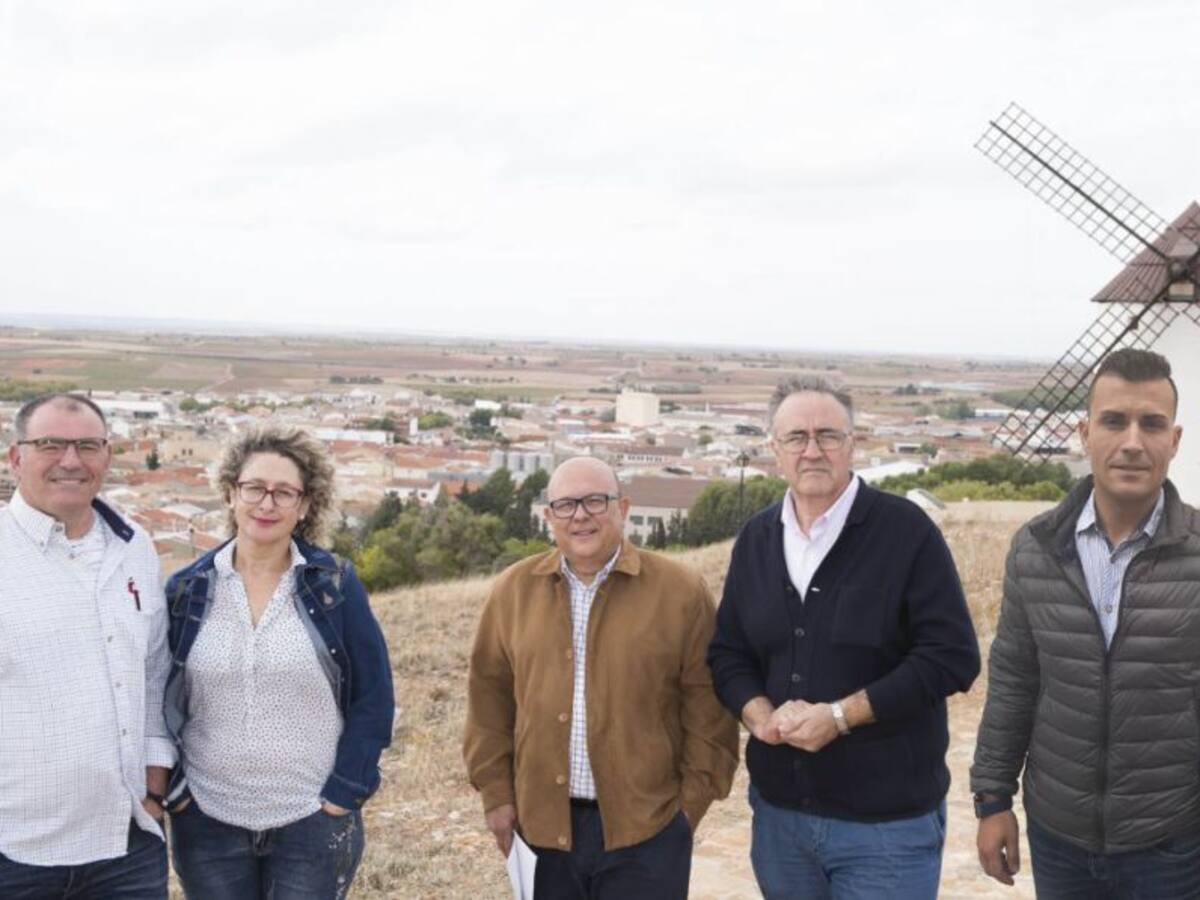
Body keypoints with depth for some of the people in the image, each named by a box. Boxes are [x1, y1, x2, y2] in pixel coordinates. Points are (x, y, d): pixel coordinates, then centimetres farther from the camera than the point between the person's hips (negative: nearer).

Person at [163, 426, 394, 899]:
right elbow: (159, 699, 7)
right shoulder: (187, 588, 2)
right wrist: (173, 789, 0)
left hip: (314, 821, -1)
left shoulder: (335, 584, -3)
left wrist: (345, 792, -7)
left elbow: (373, 696, -2)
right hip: (208, 822, 2)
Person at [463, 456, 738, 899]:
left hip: (647, 826, -3)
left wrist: (694, 799, -4)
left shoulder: (679, 590, -4)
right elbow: (490, 696, 8)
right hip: (544, 823, 3)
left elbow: (707, 704, -2)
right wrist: (496, 791, 5)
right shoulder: (513, 589, 4)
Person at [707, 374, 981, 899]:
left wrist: (841, 715, -18)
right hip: (778, 811, 5)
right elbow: (727, 652, 12)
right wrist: (760, 714, -9)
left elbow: (952, 657, -14)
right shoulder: (756, 538, 7)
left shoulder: (906, 530, -10)